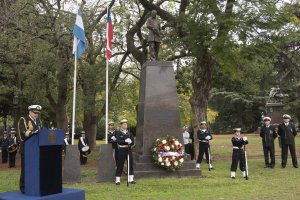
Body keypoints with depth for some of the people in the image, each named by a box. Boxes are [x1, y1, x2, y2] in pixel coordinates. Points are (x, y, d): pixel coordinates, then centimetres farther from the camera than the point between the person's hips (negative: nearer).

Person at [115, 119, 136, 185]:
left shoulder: (129, 133, 11)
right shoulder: (118, 133, 0)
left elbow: (133, 142, 3)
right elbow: (119, 141, -14)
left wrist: (129, 142, -17)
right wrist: (126, 141, -23)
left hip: (129, 150, 4)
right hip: (122, 150, -4)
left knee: (130, 164, 5)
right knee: (120, 165, -1)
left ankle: (131, 179, 13)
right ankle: (117, 180, 6)